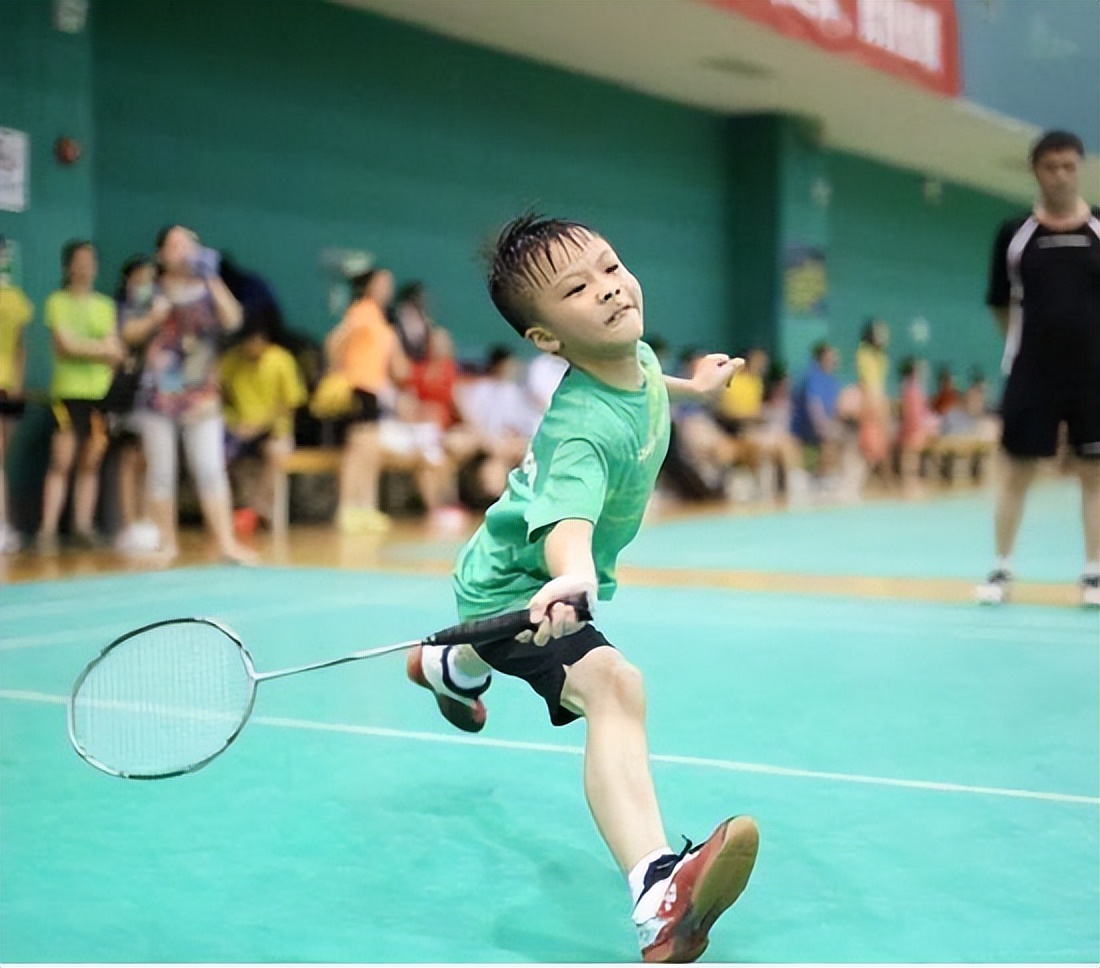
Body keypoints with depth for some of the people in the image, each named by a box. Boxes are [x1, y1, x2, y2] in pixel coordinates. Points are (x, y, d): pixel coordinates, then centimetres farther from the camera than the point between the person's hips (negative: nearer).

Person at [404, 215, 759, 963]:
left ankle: (451, 666, 80)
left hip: (530, 577, 10)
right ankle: (659, 899, -52)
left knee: (510, 640, 42)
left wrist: (691, 386, 26)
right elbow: (567, 519, -55)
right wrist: (572, 578, -74)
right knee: (613, 686, -35)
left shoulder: (638, 356, -11)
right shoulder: (583, 430, -37)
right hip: (522, 587, -10)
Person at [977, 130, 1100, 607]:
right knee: (1015, 469, 3)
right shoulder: (1014, 233, 0)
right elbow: (1002, 306, 8)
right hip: (1031, 371, -1)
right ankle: (1001, 569, 13)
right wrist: (1031, 341, 5)